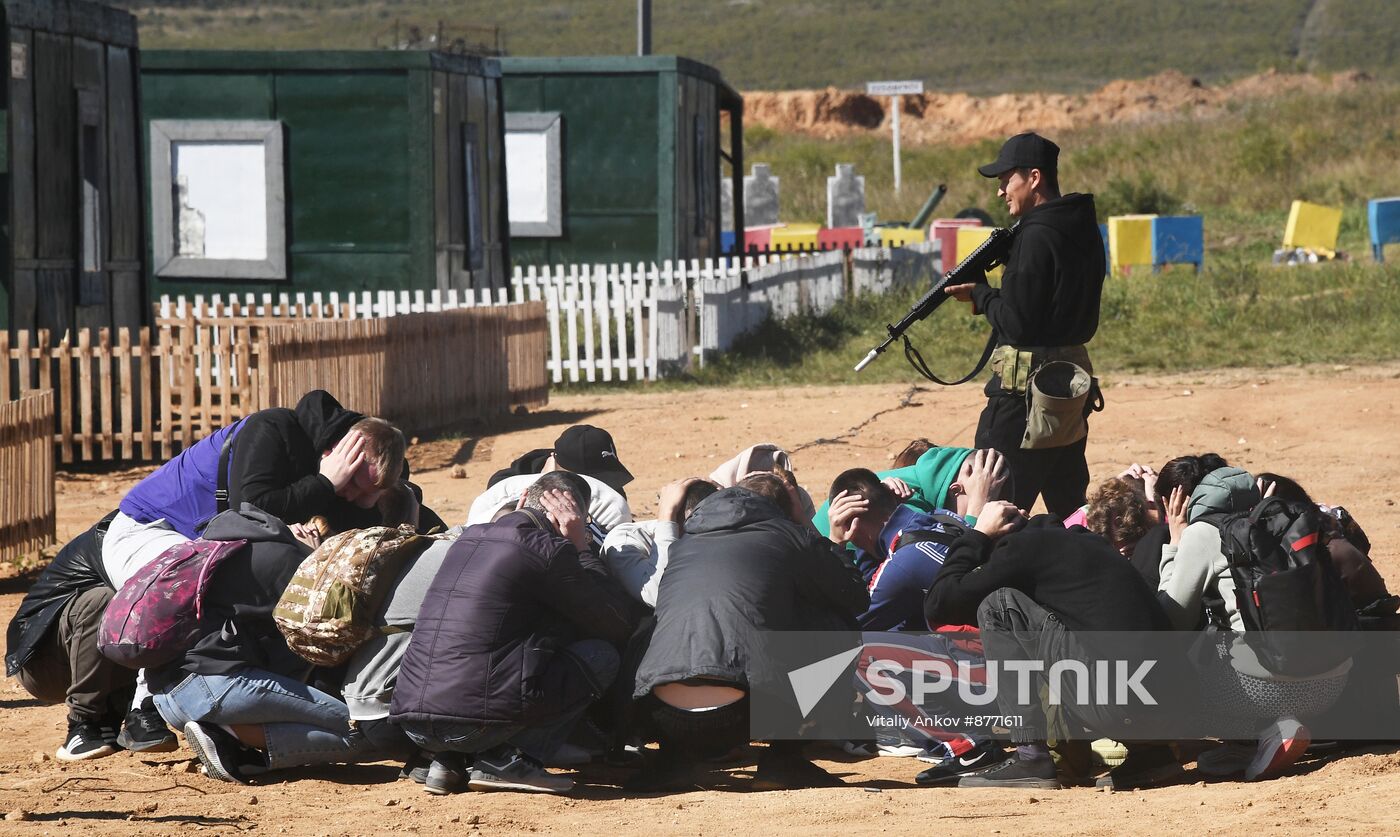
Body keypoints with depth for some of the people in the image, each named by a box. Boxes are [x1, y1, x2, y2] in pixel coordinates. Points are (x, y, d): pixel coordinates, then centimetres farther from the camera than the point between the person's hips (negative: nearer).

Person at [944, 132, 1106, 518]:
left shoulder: (1037, 236, -17)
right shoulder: (1083, 227, 11)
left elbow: (1018, 323, -19)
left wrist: (980, 294, -3)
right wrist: (988, 294, 8)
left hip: (1026, 386, -10)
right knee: (1069, 505, 15)